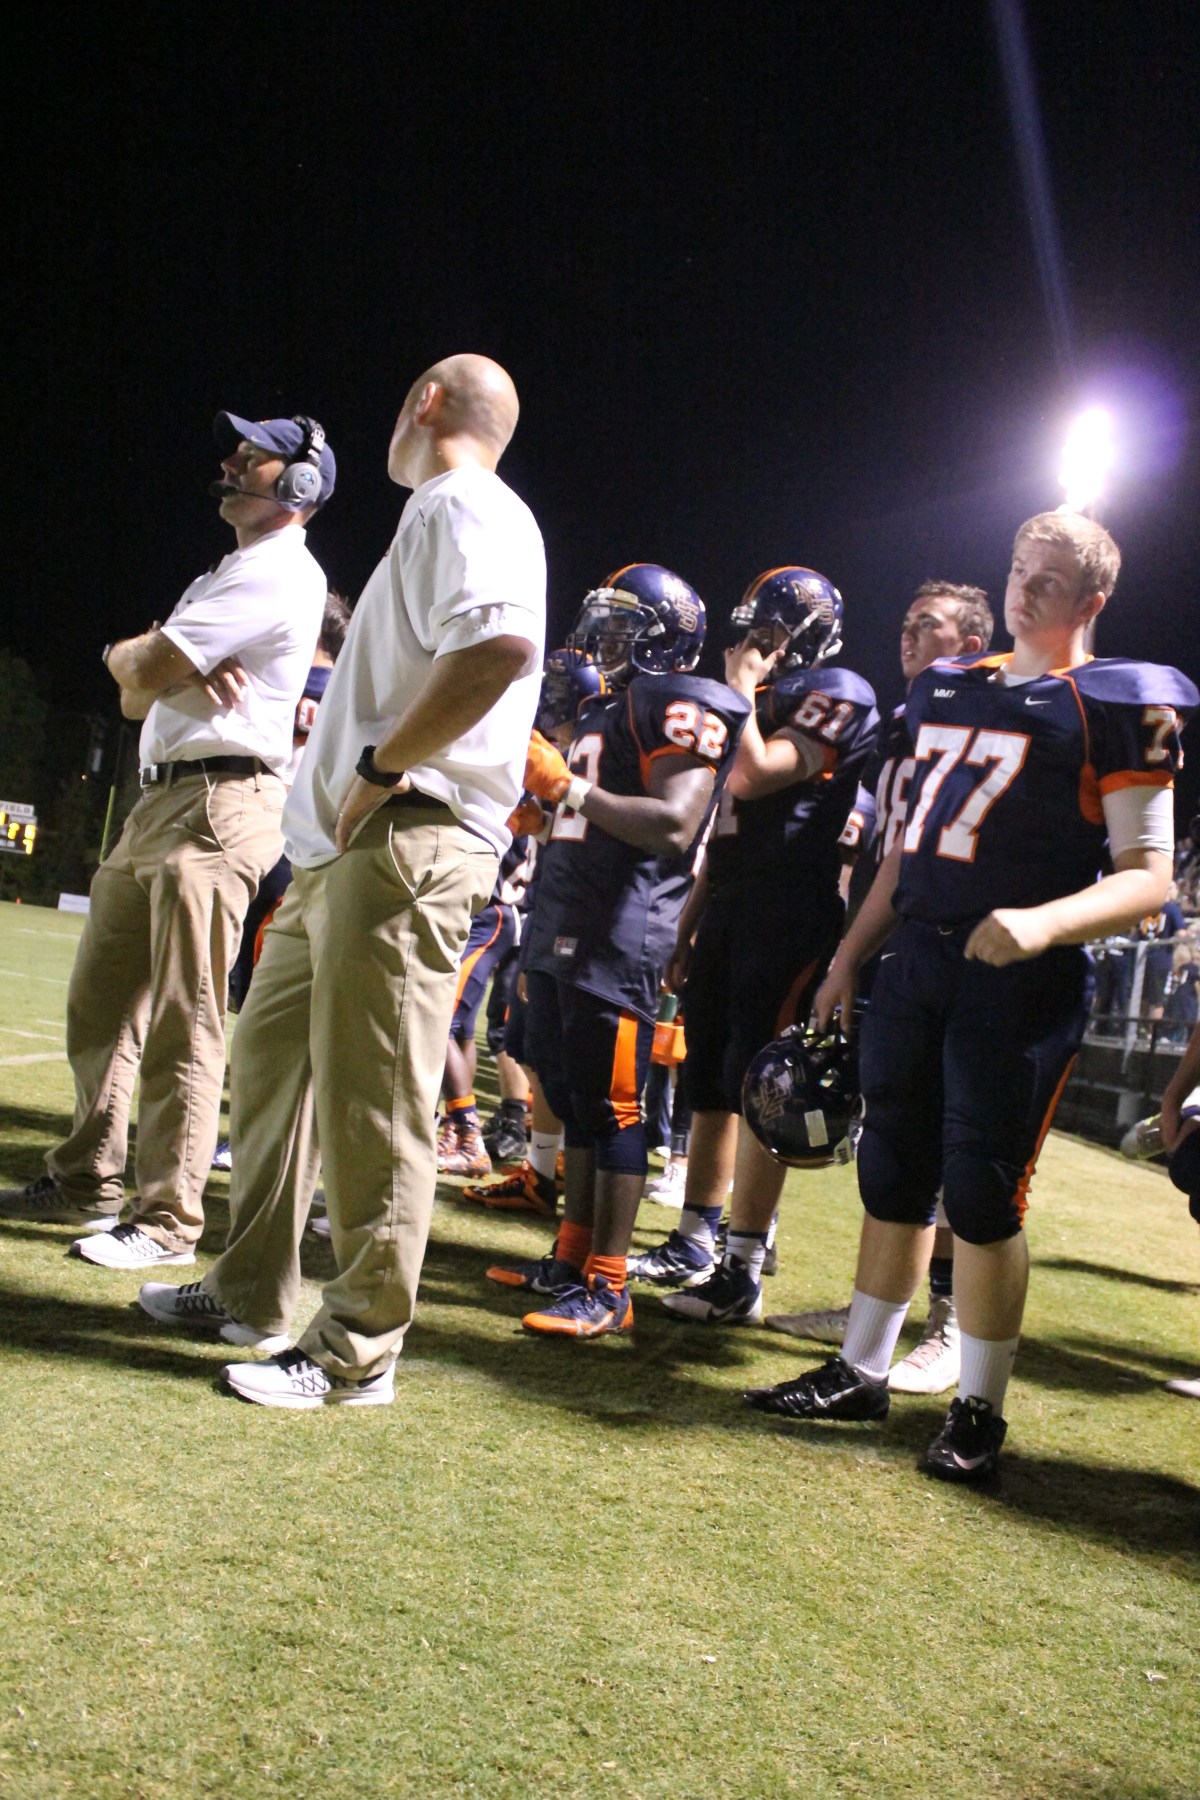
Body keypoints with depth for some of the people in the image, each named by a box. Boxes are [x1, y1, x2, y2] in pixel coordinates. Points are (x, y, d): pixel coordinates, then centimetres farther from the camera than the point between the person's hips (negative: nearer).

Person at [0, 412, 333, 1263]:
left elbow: (142, 672, -14)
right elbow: (135, 692, 17)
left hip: (221, 801, -10)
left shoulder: (280, 575, -8)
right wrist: (168, 664, -4)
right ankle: (87, 1182, 26)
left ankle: (167, 1221, -3)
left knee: (184, 1023, -9)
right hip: (158, 800, 11)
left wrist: (144, 659, 10)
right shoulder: (226, 577, 25)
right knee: (102, 1000, 14)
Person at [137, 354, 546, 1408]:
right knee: (271, 1056, 18)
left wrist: (382, 765, -20)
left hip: (406, 839, -11)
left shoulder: (462, 505, -7)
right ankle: (251, 1297, 30)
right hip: (340, 848, 11)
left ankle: (358, 1356, 5)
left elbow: (501, 647, -27)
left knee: (373, 1103, -6)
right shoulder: (436, 514, 26)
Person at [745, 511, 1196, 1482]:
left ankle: (981, 1410, 15)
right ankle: (861, 1371, 26)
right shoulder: (948, 687, 15)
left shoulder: (1117, 707, -5)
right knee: (893, 1171, 12)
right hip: (917, 957, 6)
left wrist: (1044, 921, -27)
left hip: (1019, 978, -6)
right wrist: (851, 956, 17)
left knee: (983, 1191, -2)